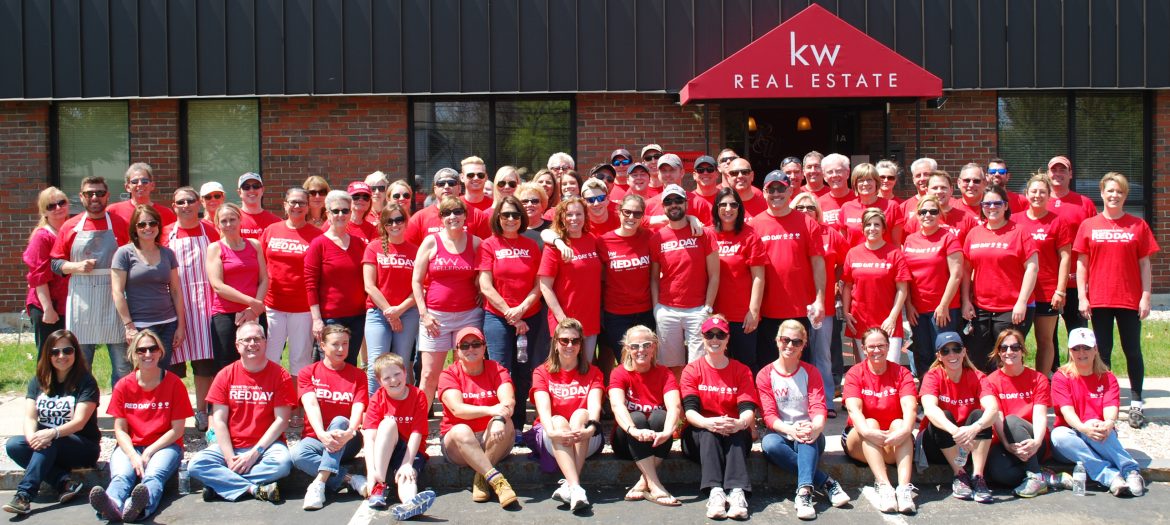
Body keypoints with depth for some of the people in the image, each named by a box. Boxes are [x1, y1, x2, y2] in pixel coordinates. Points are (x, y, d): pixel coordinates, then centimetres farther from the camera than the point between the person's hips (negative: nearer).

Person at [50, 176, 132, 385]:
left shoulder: (120, 224, 6)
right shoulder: (70, 227, 9)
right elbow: (55, 263, 11)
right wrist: (76, 267, -7)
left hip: (114, 301, -1)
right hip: (81, 303, 1)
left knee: (123, 364, 0)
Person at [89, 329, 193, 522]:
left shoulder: (174, 384, 0)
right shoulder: (123, 386, 7)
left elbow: (177, 430, -2)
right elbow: (120, 429, 4)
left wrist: (148, 452, -12)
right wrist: (133, 456, -14)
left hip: (164, 446, -2)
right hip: (131, 446, 2)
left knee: (153, 475, -35)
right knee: (121, 475, -32)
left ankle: (141, 507, -67)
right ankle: (113, 505, -64)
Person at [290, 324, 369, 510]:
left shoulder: (357, 375, 7)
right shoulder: (308, 373, 5)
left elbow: (358, 409, -10)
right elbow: (311, 405, -13)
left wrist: (349, 432, -34)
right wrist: (321, 434, -33)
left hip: (346, 442, 0)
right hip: (315, 438, 0)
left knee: (339, 420, -34)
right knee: (296, 454, -33)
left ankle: (320, 483, -42)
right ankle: (349, 479, -31)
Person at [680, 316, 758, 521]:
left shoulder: (742, 371, 6)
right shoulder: (692, 370, 3)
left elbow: (748, 409, -9)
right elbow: (689, 410, -12)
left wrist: (740, 423, -34)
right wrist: (708, 423, -35)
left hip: (735, 436, 1)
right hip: (700, 436, 0)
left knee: (738, 430, -34)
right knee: (708, 431, -34)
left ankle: (737, 492, -52)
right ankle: (715, 492, -52)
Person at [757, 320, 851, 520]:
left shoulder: (811, 372, 7)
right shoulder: (765, 375, 3)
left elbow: (818, 407, -7)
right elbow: (769, 415, -7)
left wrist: (816, 427, -32)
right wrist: (790, 430, -29)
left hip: (809, 438, 0)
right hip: (781, 434, 0)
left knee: (807, 436, -35)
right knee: (769, 443, -35)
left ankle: (804, 491, -49)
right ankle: (826, 483, -33)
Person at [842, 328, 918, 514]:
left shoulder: (901, 373, 2)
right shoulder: (855, 373, -1)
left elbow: (910, 407, -16)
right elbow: (854, 409, -18)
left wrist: (905, 429, -38)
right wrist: (867, 431, -39)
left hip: (894, 445, 1)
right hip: (860, 443, 0)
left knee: (899, 423, -29)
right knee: (871, 422, -30)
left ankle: (904, 487, -46)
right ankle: (883, 486, -47)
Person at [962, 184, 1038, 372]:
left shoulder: (1018, 232, -2)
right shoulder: (974, 233, 10)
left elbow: (1032, 268, -6)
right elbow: (966, 270, 13)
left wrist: (1022, 303, -12)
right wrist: (966, 301, 5)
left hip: (1012, 310, -4)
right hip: (980, 309, 4)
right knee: (976, 362, 6)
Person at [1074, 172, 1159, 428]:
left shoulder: (1138, 226, 3)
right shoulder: (1089, 226, 4)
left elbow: (1144, 264, 3)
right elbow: (1081, 263, 5)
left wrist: (1146, 296, -3)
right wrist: (1082, 297, -1)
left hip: (1130, 299, -1)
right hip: (1099, 300, 1)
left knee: (1132, 351, 5)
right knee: (1102, 352, 7)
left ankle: (1136, 404, 12)